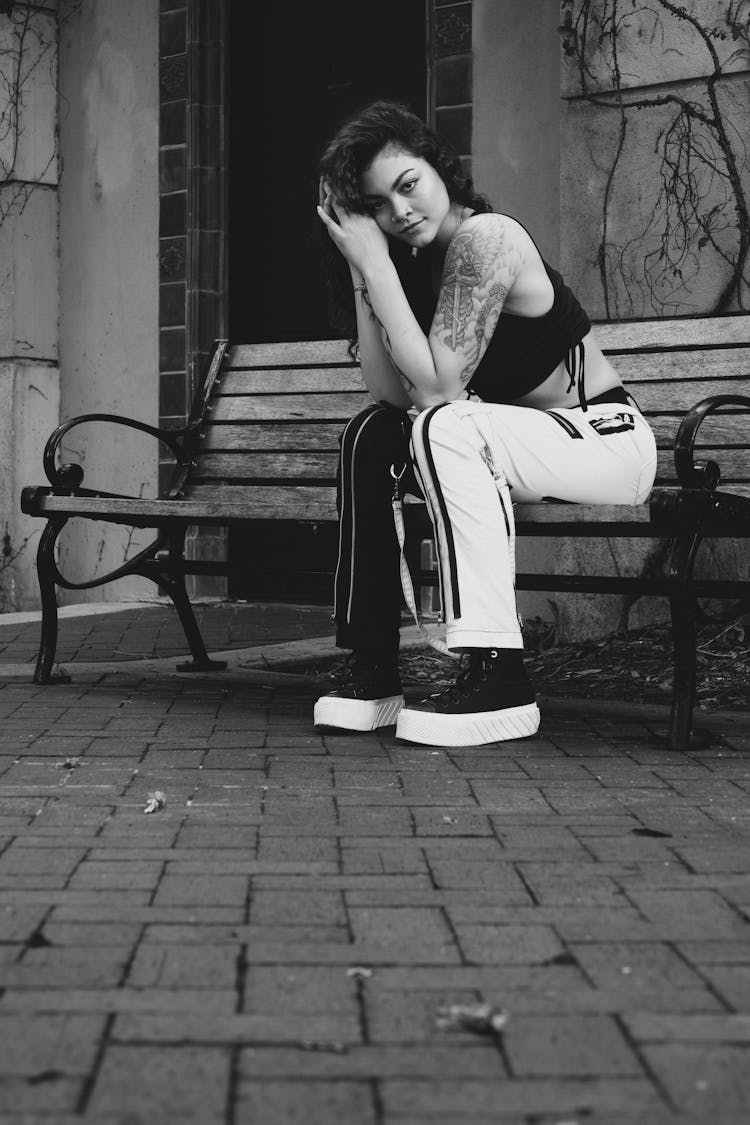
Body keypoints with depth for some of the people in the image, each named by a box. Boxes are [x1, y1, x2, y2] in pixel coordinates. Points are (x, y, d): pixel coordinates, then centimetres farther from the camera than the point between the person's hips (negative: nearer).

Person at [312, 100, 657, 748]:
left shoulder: (487, 238, -20)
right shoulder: (418, 261, 5)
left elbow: (437, 388, -27)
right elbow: (392, 393, -7)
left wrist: (376, 264, -24)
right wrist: (360, 267, -11)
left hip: (611, 440, -8)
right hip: (527, 444, 9)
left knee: (447, 429, -31)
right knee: (371, 435, -4)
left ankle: (499, 679, -31)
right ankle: (374, 668, -3)